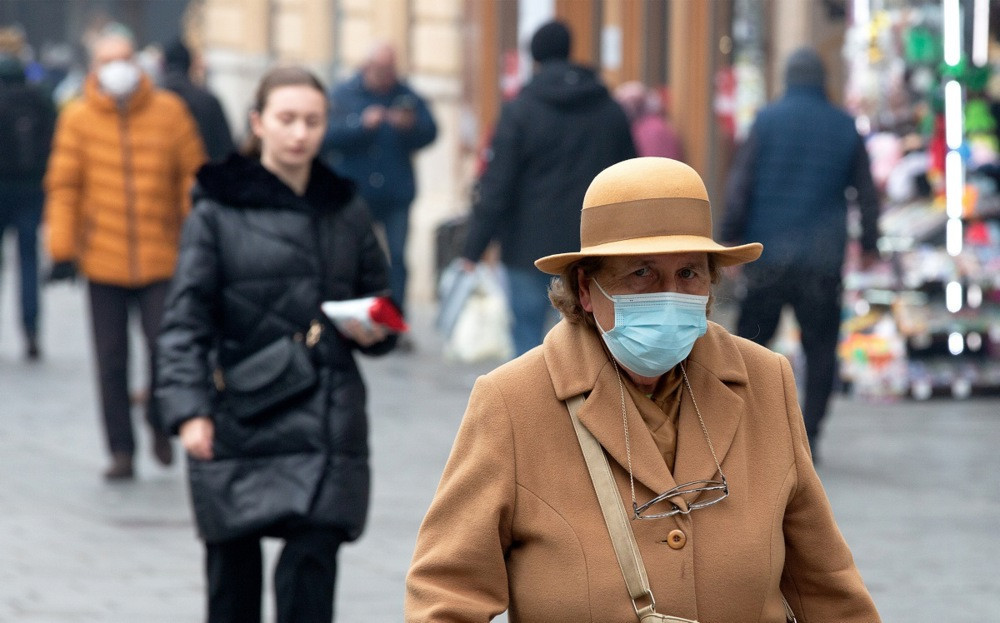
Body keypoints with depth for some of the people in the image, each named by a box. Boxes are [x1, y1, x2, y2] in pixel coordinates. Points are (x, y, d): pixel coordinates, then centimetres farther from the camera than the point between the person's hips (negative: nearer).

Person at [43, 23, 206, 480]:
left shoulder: (168, 112, 1)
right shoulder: (78, 118, 0)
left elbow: (192, 174, 6)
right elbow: (63, 185, 1)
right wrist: (62, 250, -4)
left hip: (161, 259, -1)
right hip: (103, 263, 1)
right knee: (111, 361, 4)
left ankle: (160, 424, 19)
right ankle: (121, 452, 14)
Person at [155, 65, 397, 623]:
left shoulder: (346, 211, 11)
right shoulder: (218, 211, 0)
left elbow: (380, 301, 21)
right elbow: (186, 321, -5)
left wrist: (375, 331, -3)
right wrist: (189, 409, -18)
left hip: (327, 423, 2)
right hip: (238, 425, -1)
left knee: (313, 557, -12)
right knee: (233, 568, 6)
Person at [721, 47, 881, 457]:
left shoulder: (768, 120, 0)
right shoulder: (845, 128, 6)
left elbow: (740, 182, -5)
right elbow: (866, 192, 12)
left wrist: (731, 237, -1)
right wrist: (869, 244, 23)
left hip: (769, 253, -1)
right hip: (823, 261, 1)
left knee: (750, 341, 7)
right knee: (821, 349, 6)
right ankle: (808, 435, 1)